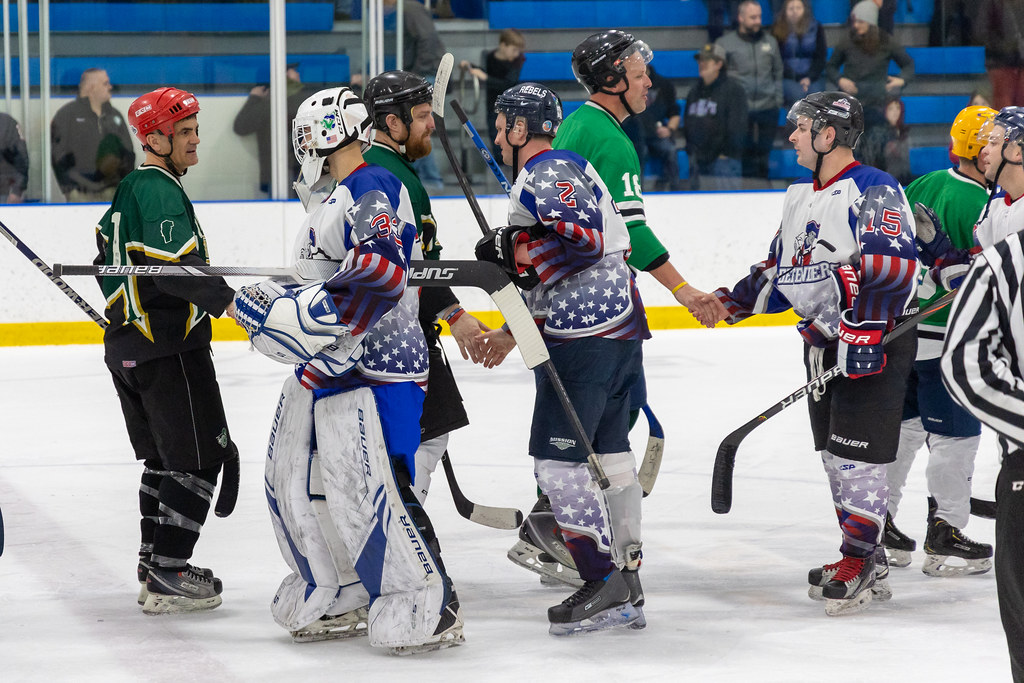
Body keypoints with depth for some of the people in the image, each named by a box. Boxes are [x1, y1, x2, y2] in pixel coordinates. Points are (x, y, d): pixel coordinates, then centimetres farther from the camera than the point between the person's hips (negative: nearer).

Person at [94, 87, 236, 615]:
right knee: (199, 457, -5)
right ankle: (168, 577, -8)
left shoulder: (128, 192, 17)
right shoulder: (159, 190, -15)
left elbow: (110, 265, 25)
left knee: (163, 457, 18)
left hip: (128, 347, 10)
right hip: (169, 347, -10)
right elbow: (175, 262, -29)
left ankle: (154, 568, 22)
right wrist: (224, 298, -31)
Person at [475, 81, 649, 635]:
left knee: (558, 458, -8)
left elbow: (583, 236, -25)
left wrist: (513, 247, -17)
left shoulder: (545, 173, -10)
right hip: (619, 329, 10)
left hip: (584, 339, -10)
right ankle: (627, 583, 16)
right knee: (606, 453, 13)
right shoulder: (569, 168, 22)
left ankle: (604, 587, -11)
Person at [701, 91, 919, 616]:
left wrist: (860, 335, -28)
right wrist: (731, 303, 13)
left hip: (875, 341, -9)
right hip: (823, 340, 9)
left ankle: (857, 562, -5)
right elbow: (780, 270, 24)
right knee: (834, 454, 10)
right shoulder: (800, 197, 16)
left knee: (857, 452, -10)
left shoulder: (873, 190, -14)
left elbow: (890, 269, -25)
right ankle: (869, 565, 17)